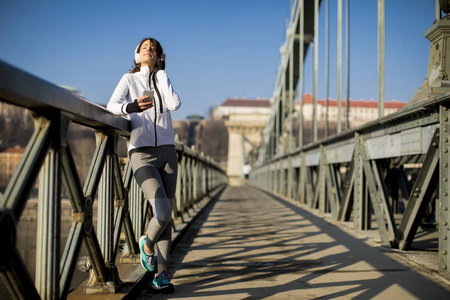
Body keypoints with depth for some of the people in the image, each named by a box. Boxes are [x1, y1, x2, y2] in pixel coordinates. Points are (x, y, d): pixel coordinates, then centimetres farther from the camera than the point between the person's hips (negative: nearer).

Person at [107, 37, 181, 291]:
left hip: (167, 152, 4)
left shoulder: (163, 81, 16)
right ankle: (147, 244, 15)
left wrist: (161, 71, 2)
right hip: (142, 154, -3)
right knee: (163, 214, -17)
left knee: (168, 216, -1)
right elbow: (112, 105, -9)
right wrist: (129, 107, -31)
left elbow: (175, 104, -5)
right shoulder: (129, 79, 8)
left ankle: (161, 273, 6)